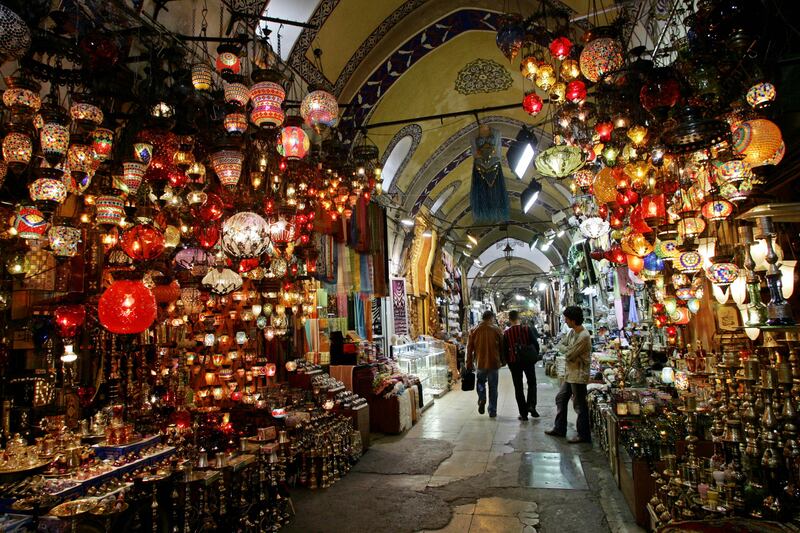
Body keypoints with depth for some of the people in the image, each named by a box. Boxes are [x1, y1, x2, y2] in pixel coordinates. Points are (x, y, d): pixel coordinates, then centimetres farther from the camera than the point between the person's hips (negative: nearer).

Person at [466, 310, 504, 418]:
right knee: (493, 387, 9)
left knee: (480, 382, 22)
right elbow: (502, 347, 2)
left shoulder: (474, 331, 1)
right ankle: (492, 411, 12)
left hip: (480, 363, 1)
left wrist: (469, 364, 7)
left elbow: (469, 349, 1)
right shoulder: (496, 330, -2)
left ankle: (482, 399, -3)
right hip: (493, 363, -1)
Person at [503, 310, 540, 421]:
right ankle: (531, 405, -1)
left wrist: (508, 362, 12)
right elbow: (535, 344, -5)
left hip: (514, 362, 0)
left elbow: (505, 350, 0)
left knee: (518, 387, 7)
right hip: (528, 360, 0)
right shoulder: (527, 329, -7)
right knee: (532, 383, 17)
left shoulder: (506, 333, -5)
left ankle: (523, 413, 8)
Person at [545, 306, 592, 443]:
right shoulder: (572, 331, 7)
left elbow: (569, 355, -21)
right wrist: (568, 349, -9)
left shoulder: (584, 336, -23)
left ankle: (584, 435, 15)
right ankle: (559, 429, 28)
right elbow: (560, 345, 10)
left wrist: (565, 349, -1)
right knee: (560, 399, 17)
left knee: (579, 406, 1)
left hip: (579, 375, -10)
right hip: (570, 373, 10)